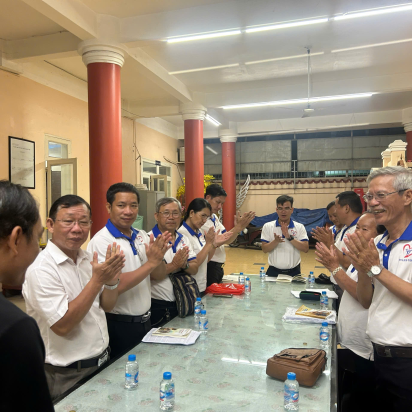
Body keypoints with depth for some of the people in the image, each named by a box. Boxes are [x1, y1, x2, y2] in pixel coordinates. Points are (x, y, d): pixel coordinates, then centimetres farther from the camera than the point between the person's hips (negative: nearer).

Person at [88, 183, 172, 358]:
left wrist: (158, 258, -16)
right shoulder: (101, 241, -17)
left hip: (145, 321, 7)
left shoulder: (142, 236, 2)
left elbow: (159, 276, 4)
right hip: (119, 326, -6)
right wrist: (150, 263, -24)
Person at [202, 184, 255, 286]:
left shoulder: (214, 217, 14)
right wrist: (238, 227, -25)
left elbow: (226, 240, 10)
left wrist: (239, 227, -7)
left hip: (218, 267, 9)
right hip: (209, 267, -9)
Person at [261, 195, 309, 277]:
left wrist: (289, 237, -21)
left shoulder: (300, 227, 0)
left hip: (294, 272, 0)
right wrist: (276, 241, -24)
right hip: (274, 271, 0)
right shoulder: (268, 226, -1)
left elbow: (305, 249, -9)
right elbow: (264, 249, -5)